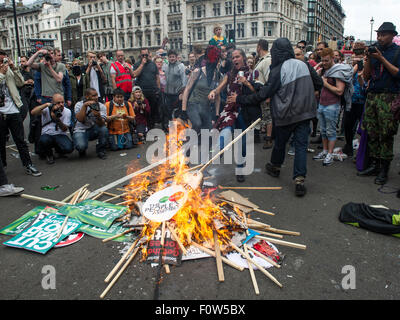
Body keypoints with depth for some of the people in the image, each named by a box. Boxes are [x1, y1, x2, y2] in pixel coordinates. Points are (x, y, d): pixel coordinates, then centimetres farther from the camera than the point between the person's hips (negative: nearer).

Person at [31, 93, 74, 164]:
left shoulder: (67, 111, -1)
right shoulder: (47, 109, -3)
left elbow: (64, 129, -7)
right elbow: (33, 112, -21)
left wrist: (57, 119, -25)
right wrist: (46, 104, -27)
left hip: (60, 135, 1)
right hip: (47, 134, -1)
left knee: (69, 148, -29)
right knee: (43, 141, -37)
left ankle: (58, 149, 12)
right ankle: (48, 154, 1)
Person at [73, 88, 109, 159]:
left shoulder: (101, 106, -8)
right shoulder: (79, 105, -9)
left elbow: (101, 124, -22)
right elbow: (80, 119, -26)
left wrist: (98, 116, -44)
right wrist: (84, 106, -31)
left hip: (94, 130, 2)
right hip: (81, 131, -2)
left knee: (104, 129, -32)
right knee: (81, 146, -33)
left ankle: (101, 151, -6)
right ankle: (82, 150, 9)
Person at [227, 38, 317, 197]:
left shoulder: (278, 70, -14)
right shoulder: (302, 65, 5)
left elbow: (263, 94, -14)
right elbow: (314, 85, 16)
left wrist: (240, 99, -6)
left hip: (286, 114, -4)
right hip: (304, 112, 4)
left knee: (280, 142, 17)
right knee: (301, 145, 2)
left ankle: (275, 167, 41)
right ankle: (299, 180, -6)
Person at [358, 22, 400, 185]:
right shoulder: (375, 50, 16)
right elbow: (366, 76, 13)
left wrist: (381, 59, -11)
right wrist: (368, 59, -1)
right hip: (372, 95, 5)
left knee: (386, 135, -5)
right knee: (372, 133, 4)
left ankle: (384, 170, 1)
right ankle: (374, 164, 13)